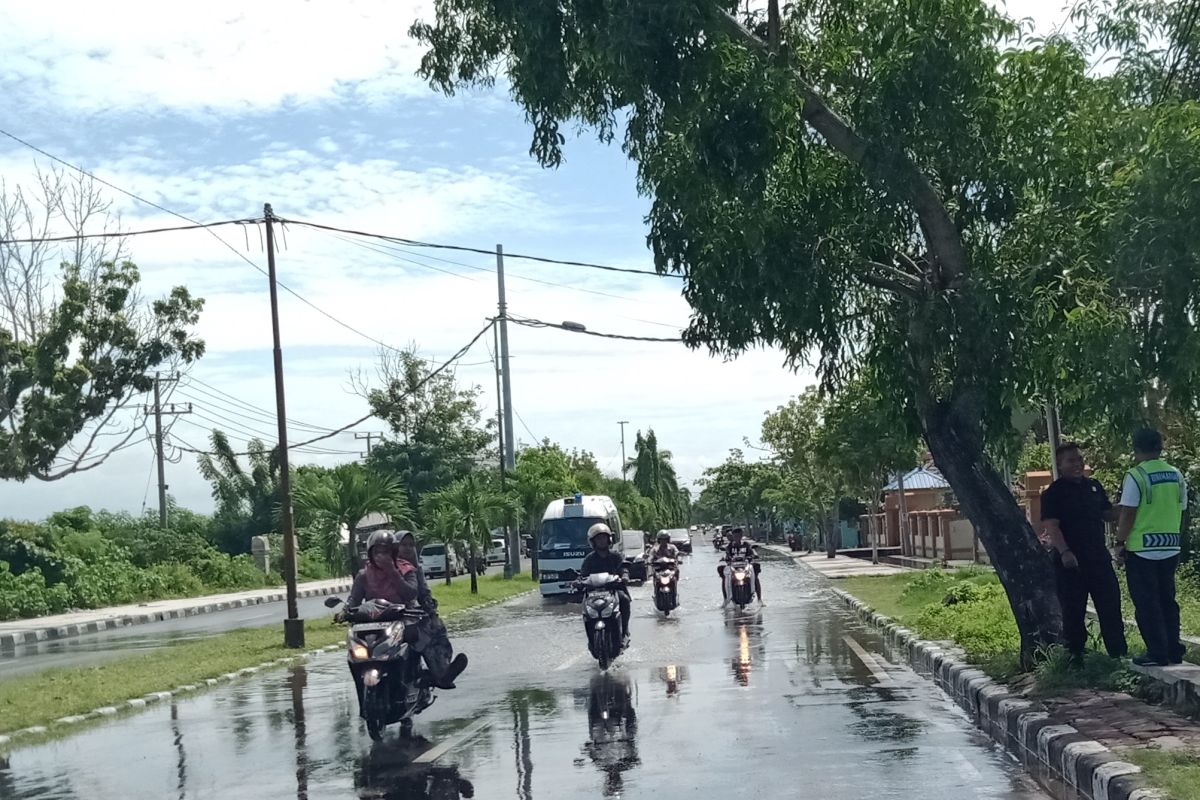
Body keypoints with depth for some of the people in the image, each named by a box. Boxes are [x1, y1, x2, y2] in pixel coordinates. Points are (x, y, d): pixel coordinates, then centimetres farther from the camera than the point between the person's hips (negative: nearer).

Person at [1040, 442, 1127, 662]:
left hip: (1099, 557, 5)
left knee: (1111, 607, 7)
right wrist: (1064, 552, -27)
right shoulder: (1053, 493, -5)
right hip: (1071, 562, -5)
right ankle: (1075, 656, 11)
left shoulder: (1094, 486, 13)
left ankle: (1119, 654, 15)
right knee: (1073, 612, 2)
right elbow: (1051, 525, -14)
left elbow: (1108, 514, 21)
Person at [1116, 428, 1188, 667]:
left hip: (1142, 549, -6)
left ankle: (1157, 653, 0)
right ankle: (1174, 651, 17)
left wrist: (1120, 543, -5)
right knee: (1167, 600, 15)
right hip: (1170, 547, 6)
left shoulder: (1136, 476, -12)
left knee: (1146, 603, 0)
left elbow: (1128, 513, -13)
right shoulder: (1177, 475, 6)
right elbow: (1181, 512, 13)